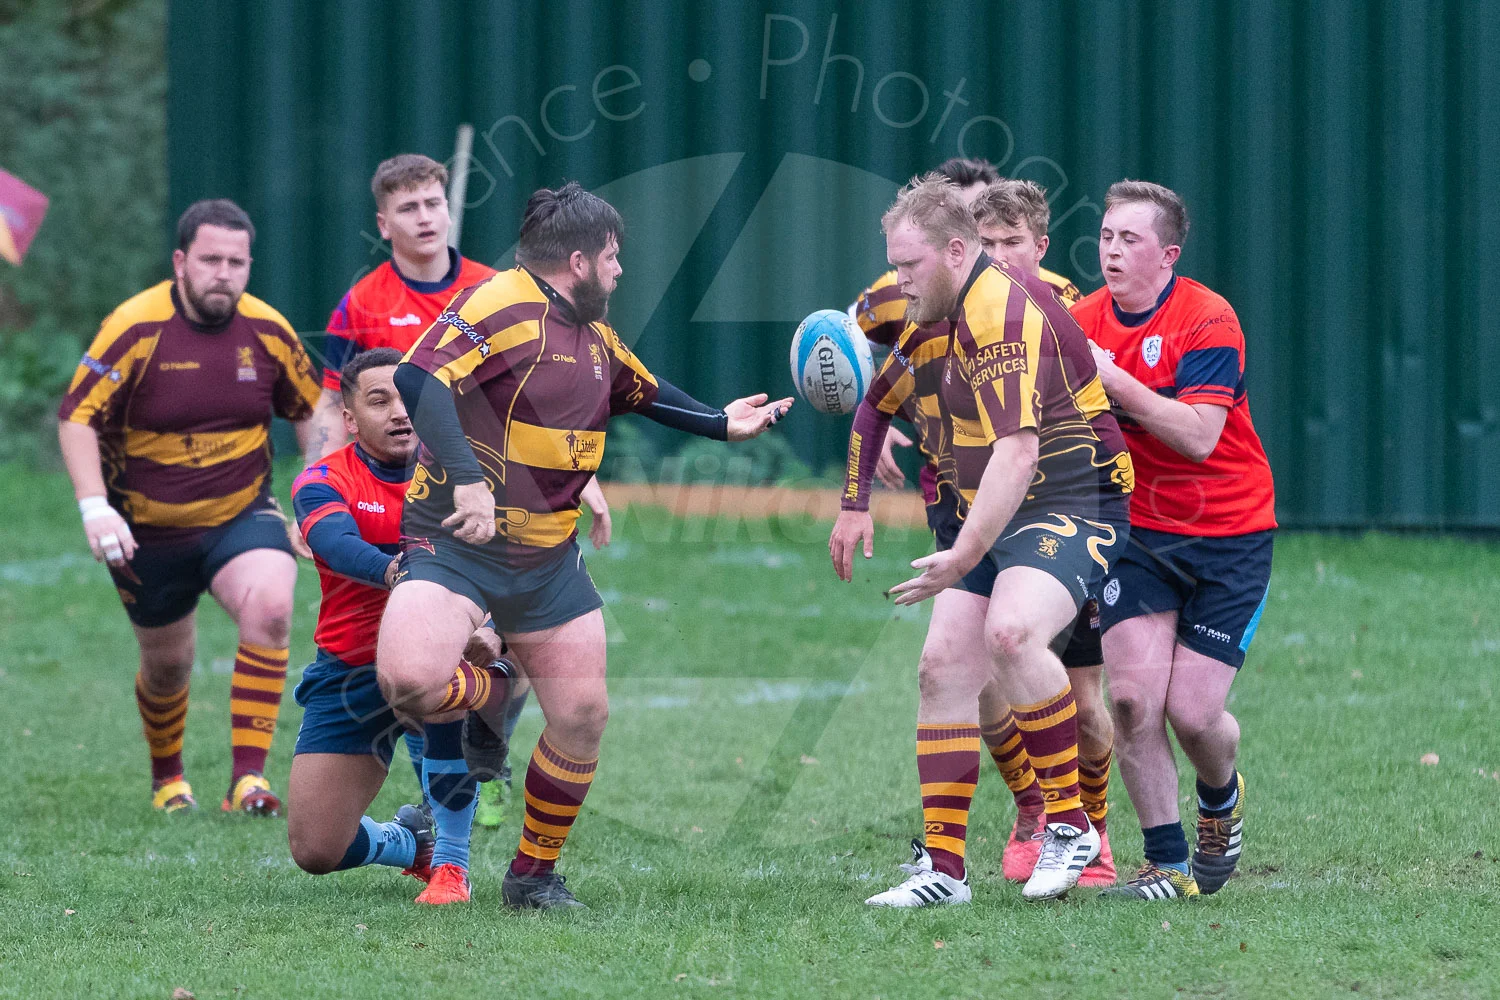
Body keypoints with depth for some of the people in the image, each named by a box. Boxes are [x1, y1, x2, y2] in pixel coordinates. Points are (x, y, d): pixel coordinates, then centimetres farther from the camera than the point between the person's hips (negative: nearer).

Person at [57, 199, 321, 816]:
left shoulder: (268, 331, -6)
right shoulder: (136, 327, -17)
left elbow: (310, 411, 10)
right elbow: (76, 417, -16)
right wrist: (94, 505, -27)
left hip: (242, 515, 1)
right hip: (149, 529, -1)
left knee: (270, 609, -27)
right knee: (167, 662, 11)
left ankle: (247, 777, -26)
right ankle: (167, 780, 42)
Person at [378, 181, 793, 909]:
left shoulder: (594, 336, 15)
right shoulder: (501, 306, -15)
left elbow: (644, 392, 35)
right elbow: (417, 380, -27)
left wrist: (722, 424, 30)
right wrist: (466, 478, -36)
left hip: (549, 560, 7)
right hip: (455, 541, -7)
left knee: (583, 714, 1)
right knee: (409, 679, -29)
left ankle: (534, 874, 19)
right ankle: (486, 700, 7)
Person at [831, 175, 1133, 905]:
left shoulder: (1004, 312, -21)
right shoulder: (938, 316, 11)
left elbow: (1017, 452, -30)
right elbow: (876, 398, 29)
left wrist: (963, 557, -32)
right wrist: (855, 505, 25)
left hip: (1073, 505, -10)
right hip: (996, 517, 10)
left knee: (1010, 632, -32)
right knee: (943, 666, -1)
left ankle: (1070, 824, -19)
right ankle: (942, 867, 2)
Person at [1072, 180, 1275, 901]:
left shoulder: (1209, 320, -15)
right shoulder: (1083, 321, 1)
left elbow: (1198, 435, -24)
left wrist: (1114, 380, -28)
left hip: (1229, 536, -4)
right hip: (1139, 532, 4)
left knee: (1191, 712, -8)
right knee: (1132, 697, -13)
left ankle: (1221, 800, 27)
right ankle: (1168, 864, 0)